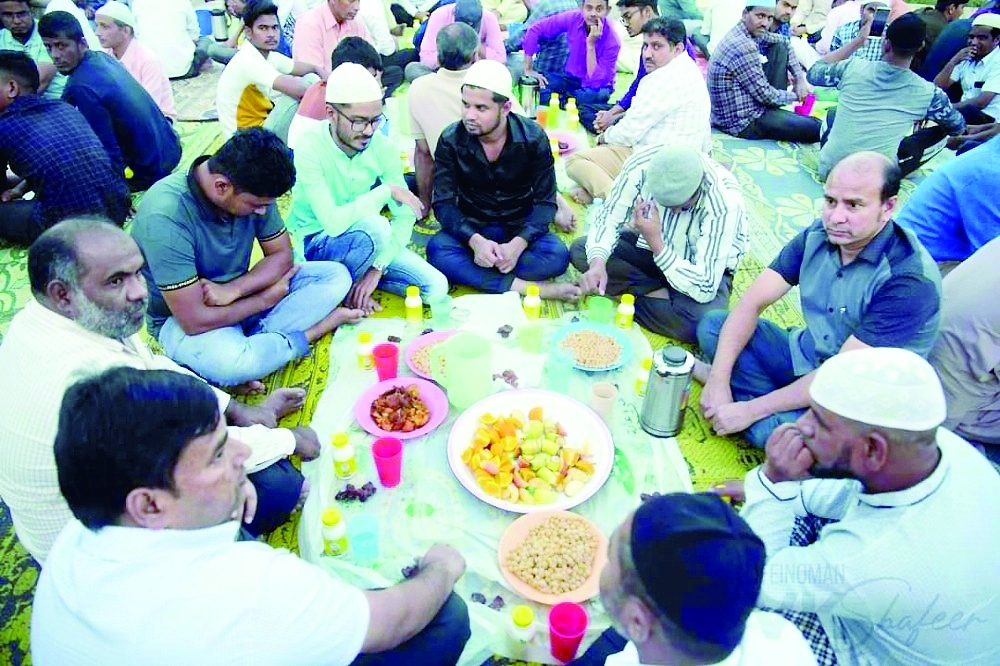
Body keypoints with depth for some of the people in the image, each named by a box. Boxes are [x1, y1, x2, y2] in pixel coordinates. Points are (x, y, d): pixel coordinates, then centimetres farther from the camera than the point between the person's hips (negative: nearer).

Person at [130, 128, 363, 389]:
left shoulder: (251, 188, -14)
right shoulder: (165, 216, -32)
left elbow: (282, 255, -4)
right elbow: (195, 320, -30)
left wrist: (234, 289, -22)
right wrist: (268, 298, -17)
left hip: (239, 290, 6)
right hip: (180, 317, -6)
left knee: (336, 276, -9)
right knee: (228, 362, -40)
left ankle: (252, 342, -18)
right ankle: (308, 334, -10)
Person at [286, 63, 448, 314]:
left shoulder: (383, 147, -12)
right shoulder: (310, 146, -25)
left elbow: (404, 217, -10)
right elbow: (332, 222, -35)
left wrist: (377, 268, -20)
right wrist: (386, 191, -29)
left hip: (366, 238, 4)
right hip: (316, 243, -4)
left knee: (436, 287, -12)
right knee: (376, 228, -36)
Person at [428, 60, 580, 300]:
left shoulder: (533, 138, -13)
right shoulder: (450, 141, -12)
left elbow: (545, 201, -12)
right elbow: (444, 203, -15)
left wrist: (518, 243, -30)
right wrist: (475, 241, -34)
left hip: (520, 227, 0)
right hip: (471, 228, 0)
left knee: (557, 256, -29)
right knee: (438, 250, -32)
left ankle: (471, 275, -26)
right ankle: (525, 287, -32)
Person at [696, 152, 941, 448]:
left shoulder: (910, 280, -26)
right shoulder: (818, 236, -8)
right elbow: (752, 302, -8)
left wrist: (751, 410, -26)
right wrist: (718, 379, -20)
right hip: (806, 358, 6)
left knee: (773, 430, -36)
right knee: (713, 325, -5)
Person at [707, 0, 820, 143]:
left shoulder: (750, 30, 4)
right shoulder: (744, 47, -25)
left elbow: (784, 41, 20)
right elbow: (765, 95, -19)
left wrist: (801, 78, 11)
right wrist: (795, 96, 0)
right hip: (742, 121, -10)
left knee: (780, 49, 13)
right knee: (817, 129, -16)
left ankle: (776, 111, 13)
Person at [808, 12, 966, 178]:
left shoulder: (853, 68, -8)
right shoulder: (928, 92, -6)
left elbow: (813, 73, 15)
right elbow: (958, 127, 14)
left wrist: (857, 40, 17)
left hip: (828, 170, 1)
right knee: (938, 134, 19)